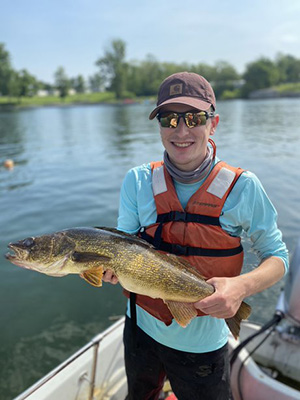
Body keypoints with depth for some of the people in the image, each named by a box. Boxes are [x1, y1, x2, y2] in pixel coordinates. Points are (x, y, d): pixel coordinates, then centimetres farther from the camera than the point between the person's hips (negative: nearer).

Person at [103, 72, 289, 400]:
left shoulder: (242, 187, -17)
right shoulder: (138, 181, -11)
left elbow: (277, 256, -7)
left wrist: (242, 286, -27)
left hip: (202, 344, -2)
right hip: (141, 329, 3)